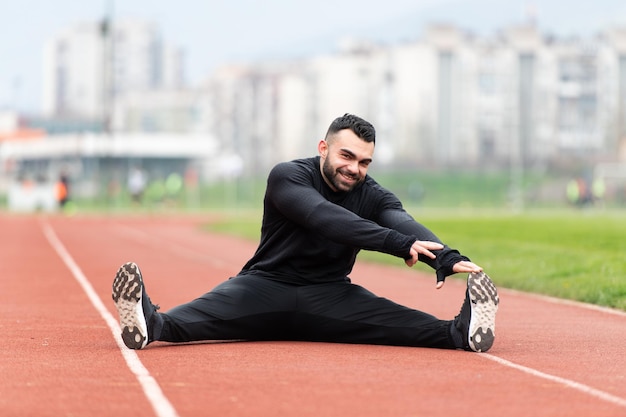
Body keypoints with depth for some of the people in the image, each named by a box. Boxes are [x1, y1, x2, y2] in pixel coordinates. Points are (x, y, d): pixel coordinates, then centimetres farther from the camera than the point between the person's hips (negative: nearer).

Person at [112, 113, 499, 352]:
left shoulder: (373, 196, 1)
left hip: (329, 297, 3)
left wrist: (447, 259, -44)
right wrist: (398, 243, -40)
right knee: (216, 306, -35)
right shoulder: (289, 176, -9)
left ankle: (461, 332, -49)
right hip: (267, 287, -3)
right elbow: (326, 219, -28)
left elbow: (404, 223, -20)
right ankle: (152, 324, -63)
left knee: (397, 321, -26)